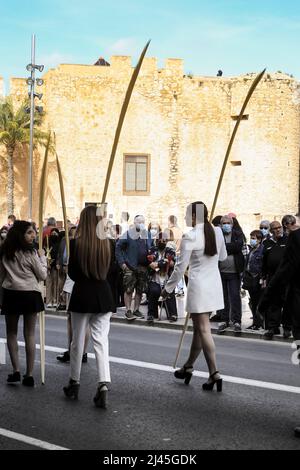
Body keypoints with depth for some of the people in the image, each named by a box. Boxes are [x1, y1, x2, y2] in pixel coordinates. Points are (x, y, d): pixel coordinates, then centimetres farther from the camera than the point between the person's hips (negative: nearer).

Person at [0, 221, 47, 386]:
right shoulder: (30, 253, -8)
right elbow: (43, 275, -3)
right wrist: (42, 257, 7)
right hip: (30, 294, -2)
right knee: (30, 334, 3)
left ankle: (16, 370, 1)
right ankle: (29, 374, 2)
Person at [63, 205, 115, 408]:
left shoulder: (76, 243, -10)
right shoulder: (108, 243, -4)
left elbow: (72, 273, -1)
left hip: (82, 295, -1)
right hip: (103, 295, 2)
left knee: (78, 340, 12)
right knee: (101, 340, 2)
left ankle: (74, 384, 23)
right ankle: (104, 385, -11)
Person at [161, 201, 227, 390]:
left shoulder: (190, 237, -15)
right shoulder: (217, 232, 3)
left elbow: (180, 267, -11)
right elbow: (223, 257, 16)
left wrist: (168, 288, -1)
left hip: (199, 286, -7)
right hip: (215, 284, 7)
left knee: (203, 329, -3)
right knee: (199, 327, 16)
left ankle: (215, 373, -7)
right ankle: (189, 366, 28)